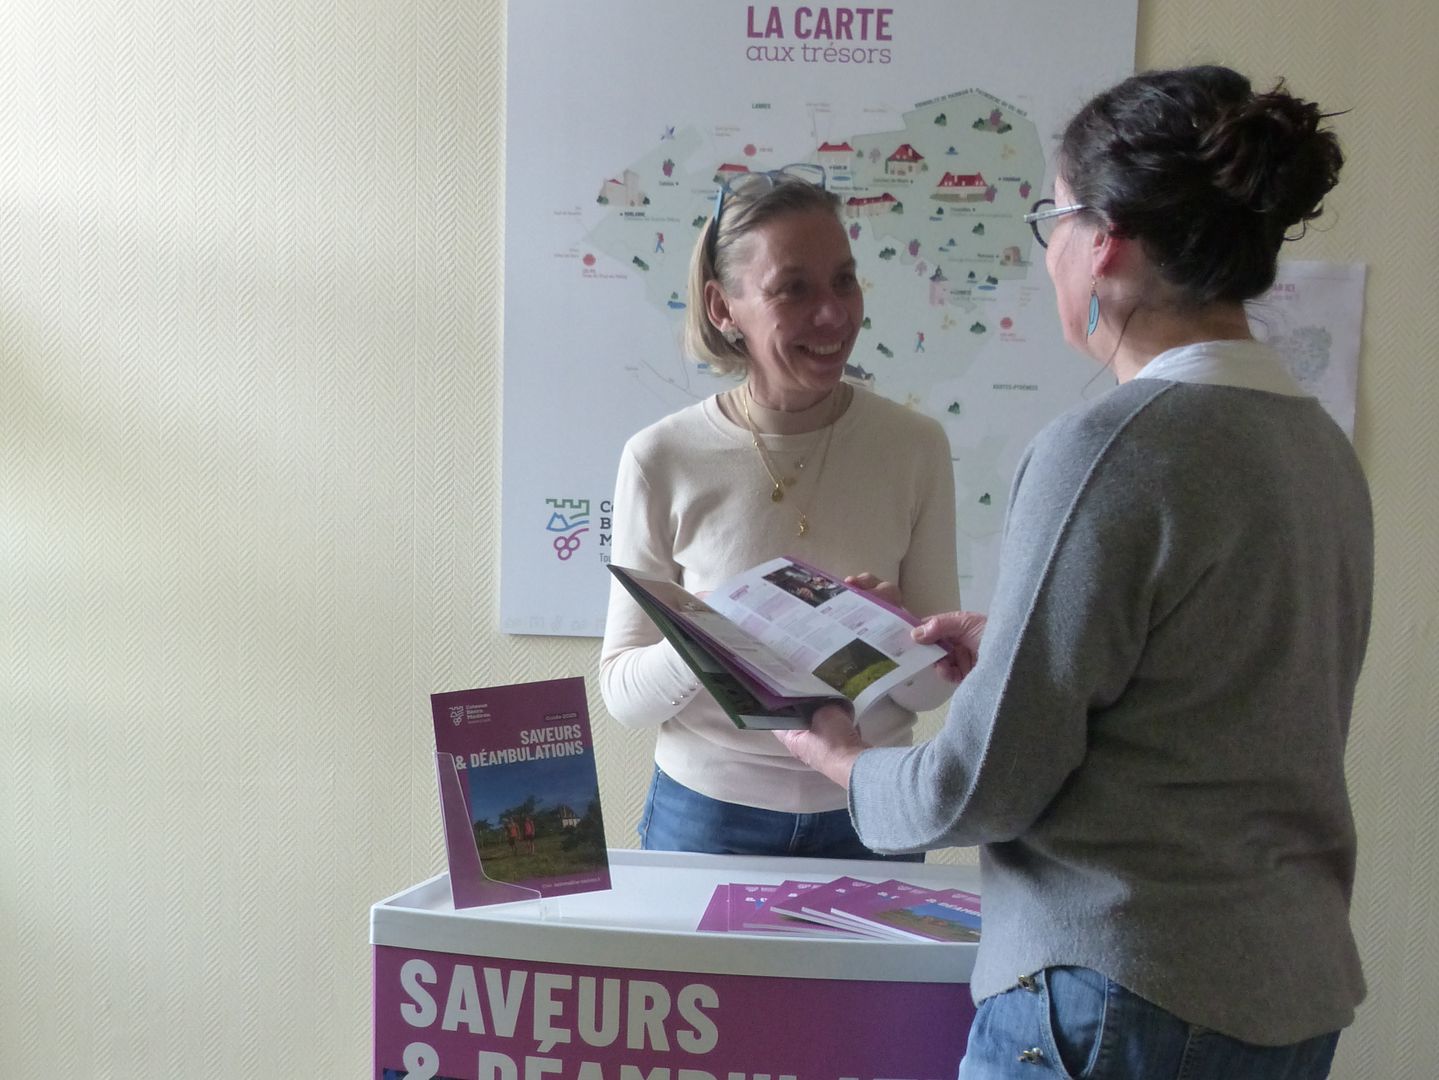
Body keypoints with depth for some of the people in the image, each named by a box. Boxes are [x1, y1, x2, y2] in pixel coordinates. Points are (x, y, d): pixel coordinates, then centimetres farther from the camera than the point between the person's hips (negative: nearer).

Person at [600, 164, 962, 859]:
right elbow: (621, 691, -7)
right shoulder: (661, 460, -11)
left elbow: (934, 685, -1)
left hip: (868, 819, 2)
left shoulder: (915, 447, -7)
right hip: (705, 816, -1)